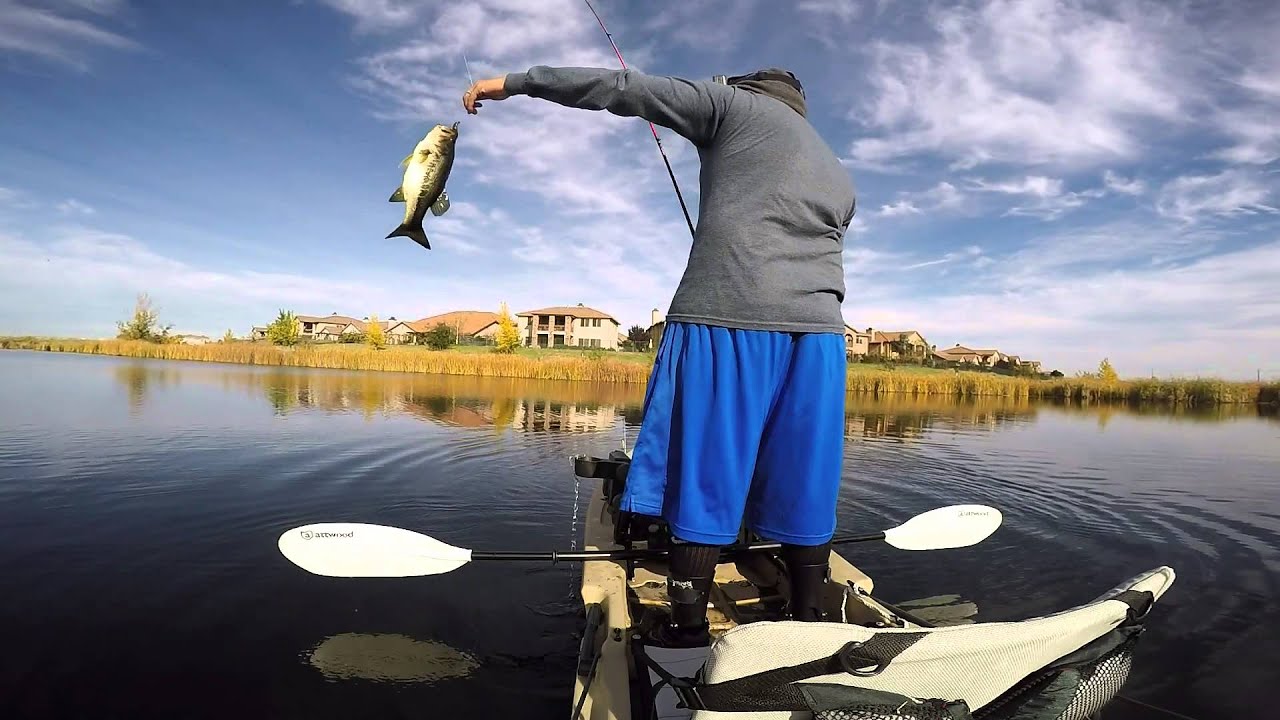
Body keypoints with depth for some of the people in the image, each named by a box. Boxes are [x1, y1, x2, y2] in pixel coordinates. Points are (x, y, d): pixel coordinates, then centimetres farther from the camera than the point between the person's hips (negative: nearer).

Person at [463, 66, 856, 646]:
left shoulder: (736, 103, 13)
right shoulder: (840, 178, 30)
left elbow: (623, 89, 9)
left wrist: (516, 83, 14)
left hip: (723, 321, -5)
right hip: (817, 334, 6)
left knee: (701, 482, -1)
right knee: (802, 488, 9)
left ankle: (688, 631, 5)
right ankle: (808, 626, 16)